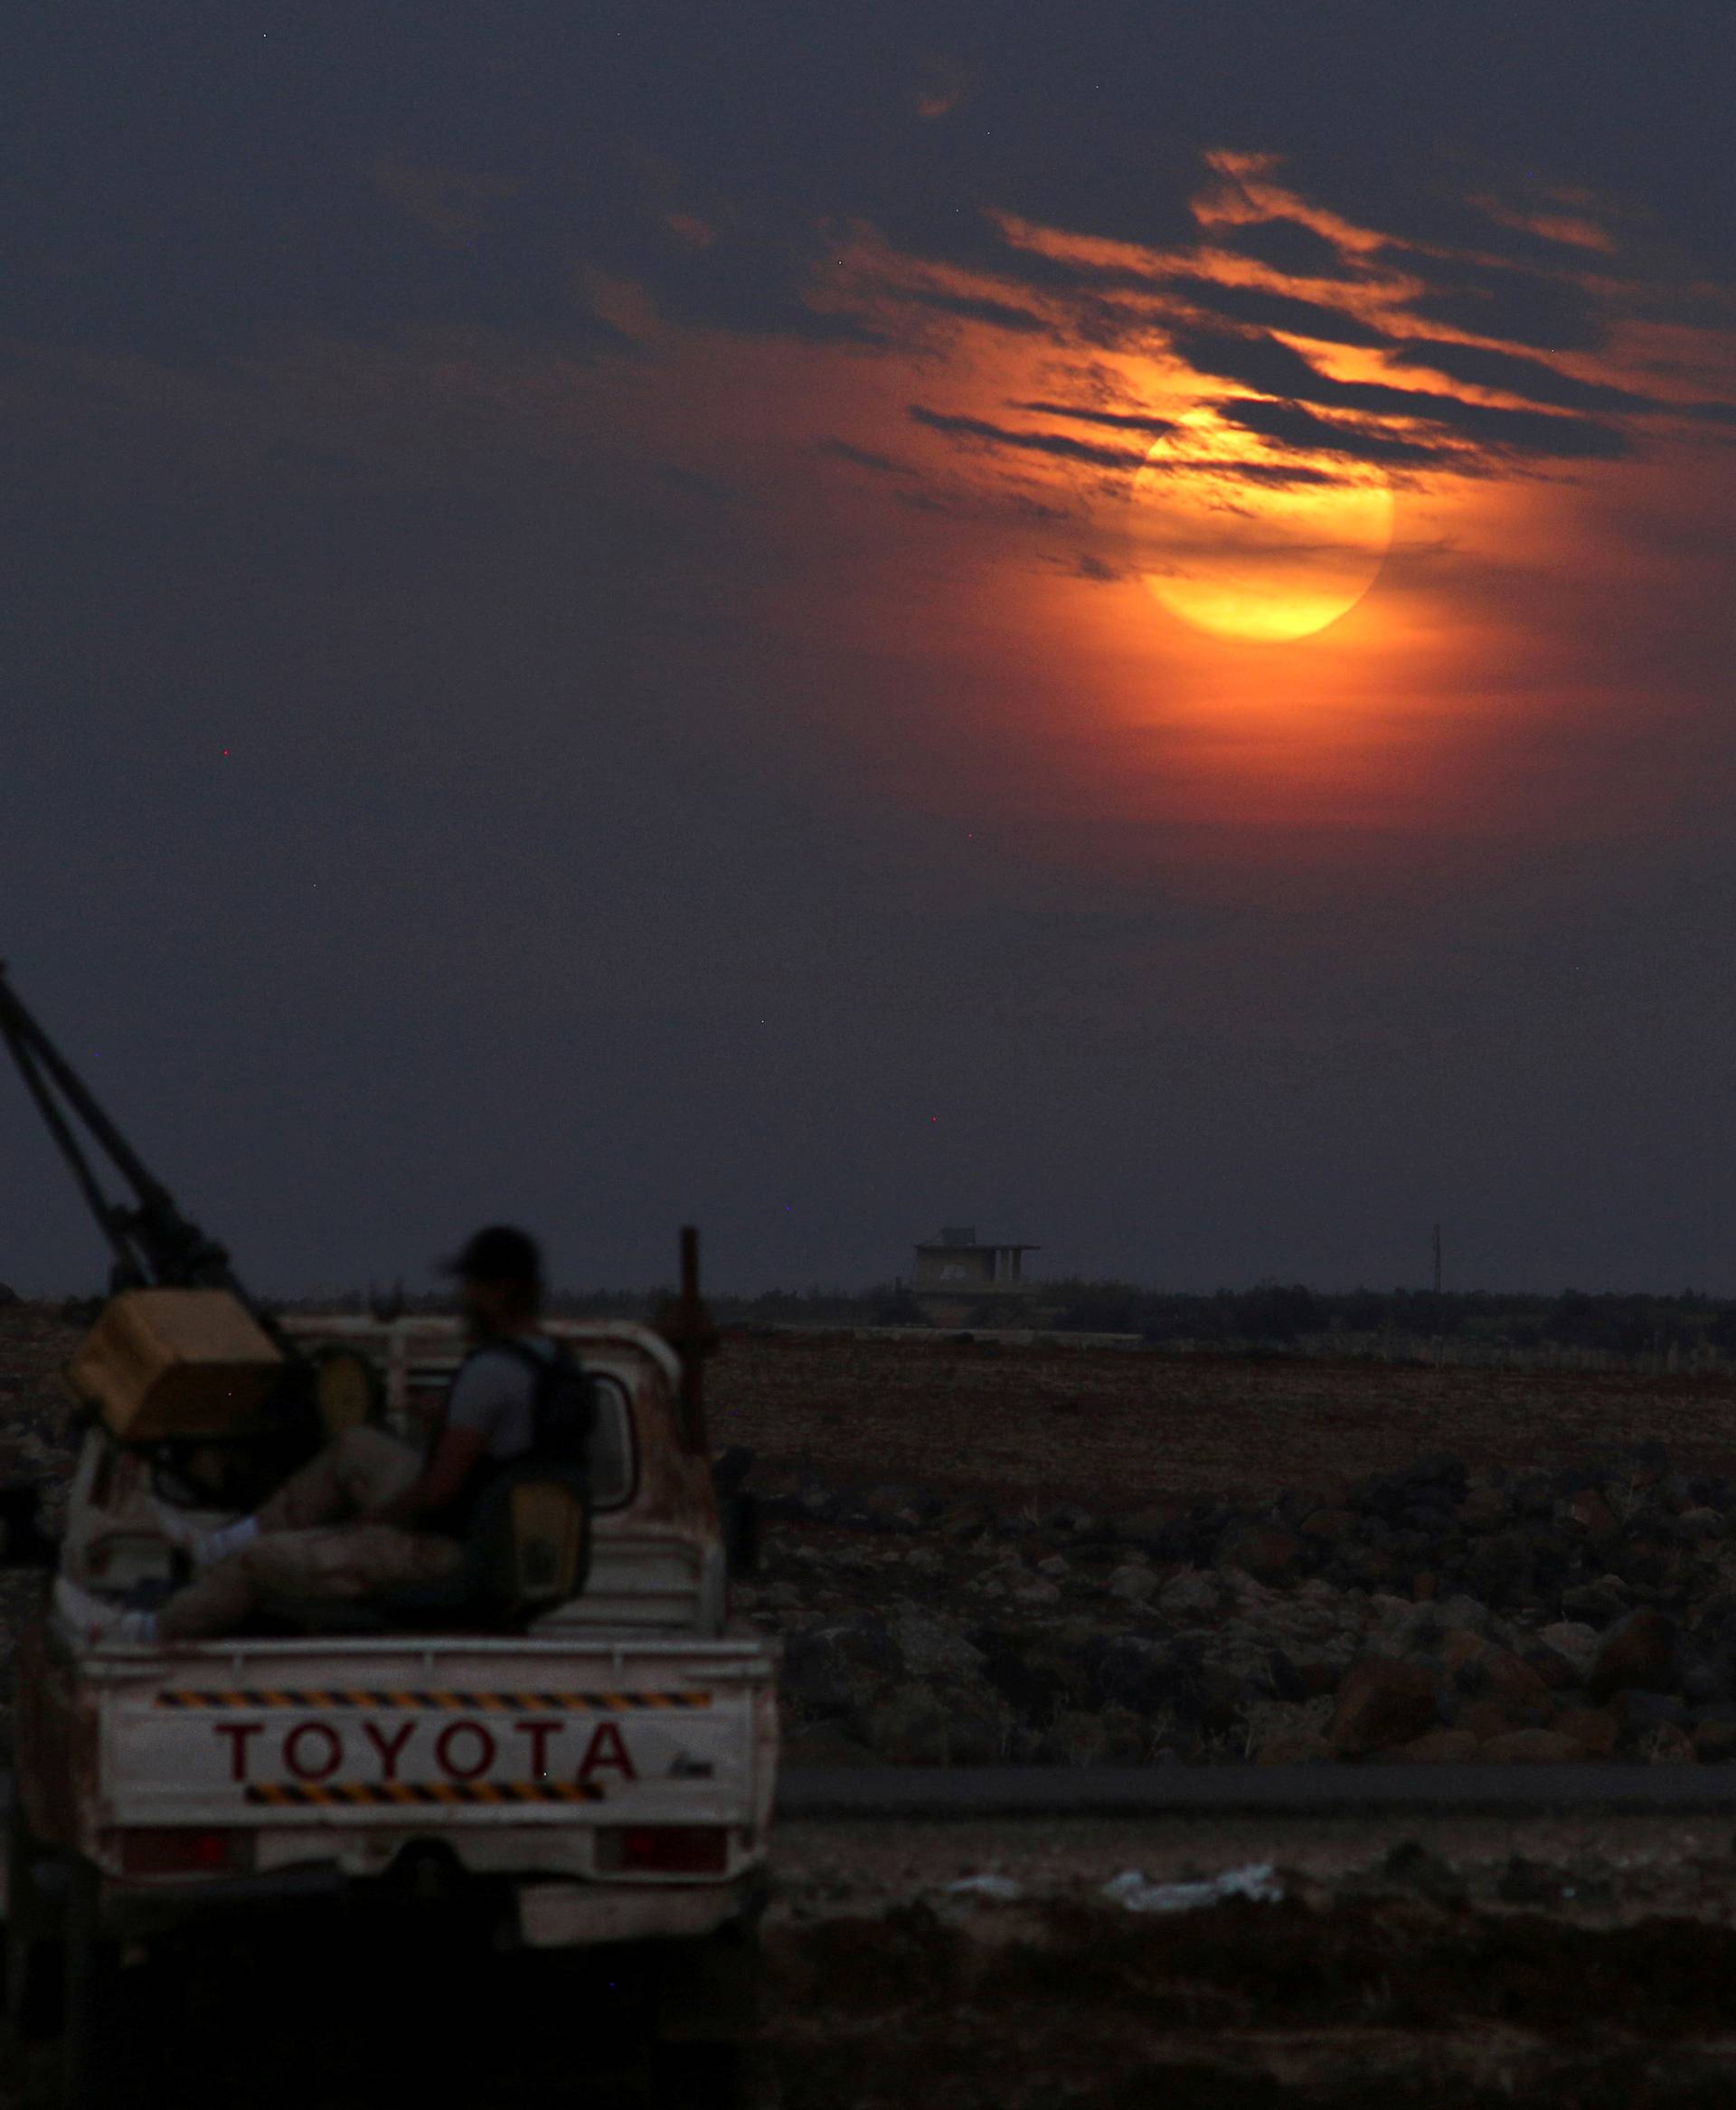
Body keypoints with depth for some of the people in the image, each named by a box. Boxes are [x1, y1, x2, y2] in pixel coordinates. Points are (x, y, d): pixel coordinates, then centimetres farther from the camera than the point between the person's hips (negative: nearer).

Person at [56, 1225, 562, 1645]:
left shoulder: (490, 1373, -27)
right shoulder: (548, 1358, 4)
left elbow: (439, 1489, -25)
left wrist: (369, 1521, -7)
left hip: (442, 1554, -9)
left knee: (264, 1561, 1)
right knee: (355, 1448, 25)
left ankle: (152, 1632, 23)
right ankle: (227, 1543, 36)